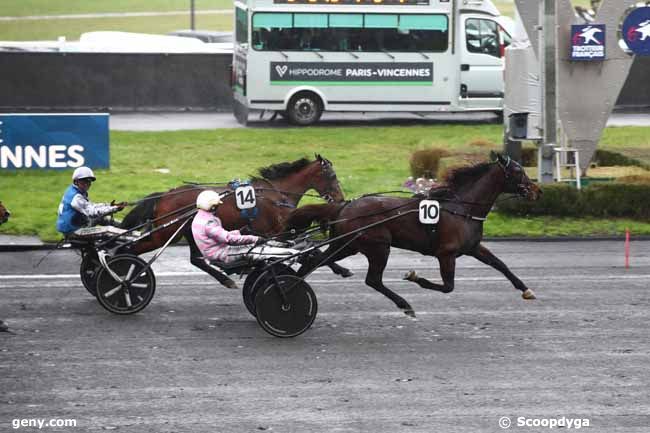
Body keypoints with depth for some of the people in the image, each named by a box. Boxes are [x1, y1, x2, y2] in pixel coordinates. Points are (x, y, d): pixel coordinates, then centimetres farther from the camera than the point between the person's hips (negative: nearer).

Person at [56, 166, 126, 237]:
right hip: (72, 230, -10)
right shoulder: (76, 197, -22)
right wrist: (114, 208, -29)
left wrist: (109, 205, 2)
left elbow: (90, 206, 15)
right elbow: (92, 212, -28)